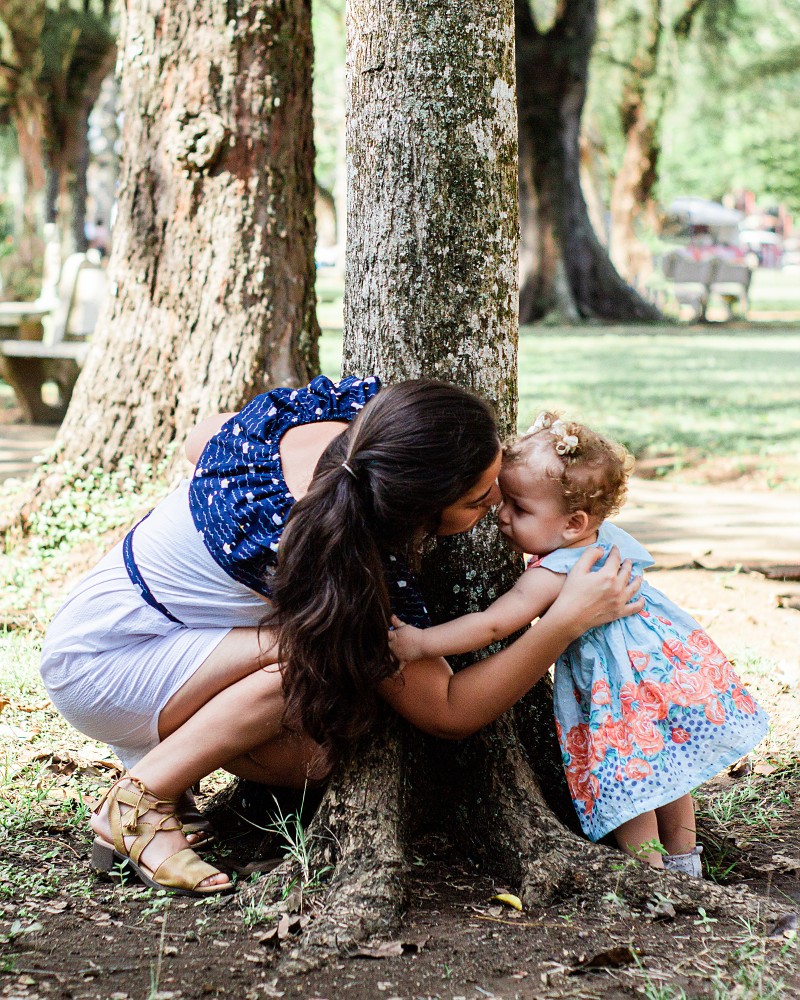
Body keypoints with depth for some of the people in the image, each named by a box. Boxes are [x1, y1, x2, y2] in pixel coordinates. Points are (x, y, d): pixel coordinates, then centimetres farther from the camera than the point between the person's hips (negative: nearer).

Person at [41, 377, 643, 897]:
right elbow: (447, 713, -23)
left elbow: (201, 443, 6)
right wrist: (570, 619, -27)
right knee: (319, 663, -29)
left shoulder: (339, 407, -14)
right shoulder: (347, 568, -34)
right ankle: (139, 803, -15)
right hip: (99, 661, -8)